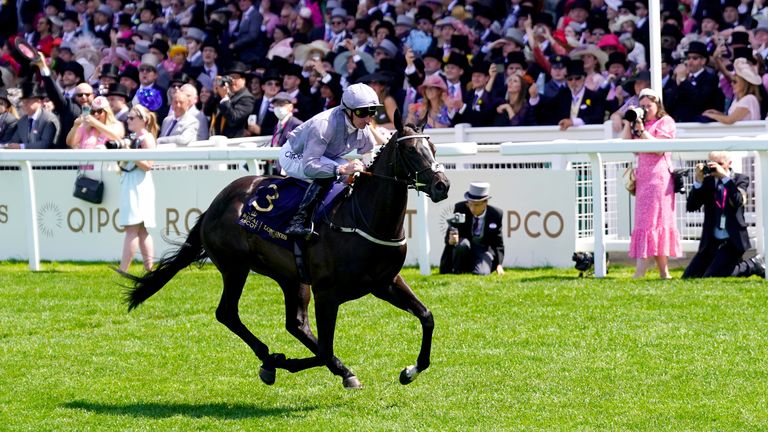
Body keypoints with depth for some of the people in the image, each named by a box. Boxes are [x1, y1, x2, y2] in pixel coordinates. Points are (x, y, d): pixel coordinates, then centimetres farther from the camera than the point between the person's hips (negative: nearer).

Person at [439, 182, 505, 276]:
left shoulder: (495, 214, -11)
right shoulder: (460, 208, -16)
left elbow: (498, 243, -2)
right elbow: (449, 235, -13)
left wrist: (499, 265, -15)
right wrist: (450, 240, -38)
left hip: (483, 250, 1)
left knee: (481, 273, -27)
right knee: (463, 243, -36)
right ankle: (456, 271, -8)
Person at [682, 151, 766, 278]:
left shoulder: (740, 179, -1)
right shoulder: (707, 181, 7)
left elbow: (738, 201, -21)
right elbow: (691, 206, -2)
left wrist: (725, 177, -24)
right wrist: (698, 181, -13)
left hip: (732, 241, -6)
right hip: (711, 241, 6)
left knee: (710, 277, -22)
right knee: (688, 277, 1)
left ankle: (753, 264, 2)